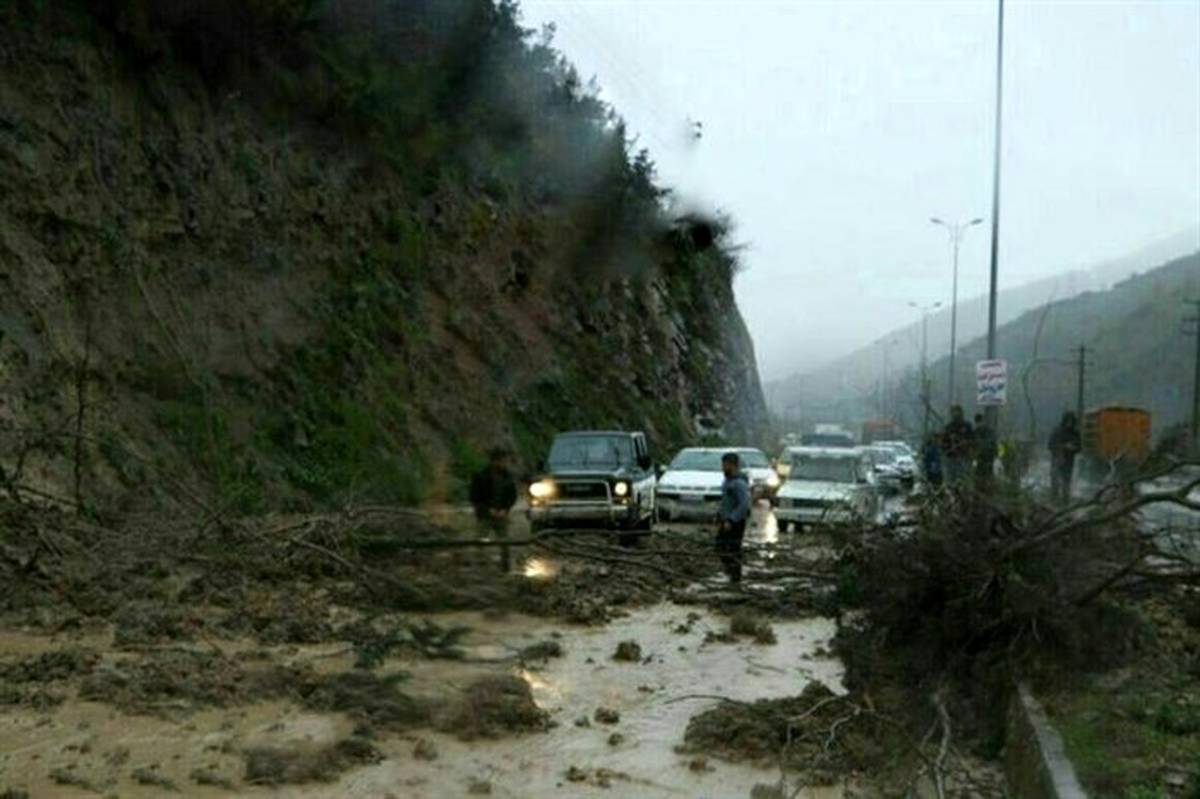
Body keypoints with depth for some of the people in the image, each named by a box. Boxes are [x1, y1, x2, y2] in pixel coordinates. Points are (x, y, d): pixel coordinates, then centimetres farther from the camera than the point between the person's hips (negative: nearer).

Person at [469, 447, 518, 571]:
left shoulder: (508, 475, 0)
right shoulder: (480, 476, -10)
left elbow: (513, 496, 8)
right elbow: (474, 499, -6)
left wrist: (505, 510, -8)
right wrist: (489, 510, -15)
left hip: (502, 516, 3)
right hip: (484, 517, -3)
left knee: (505, 546, 1)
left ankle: (505, 569, 10)